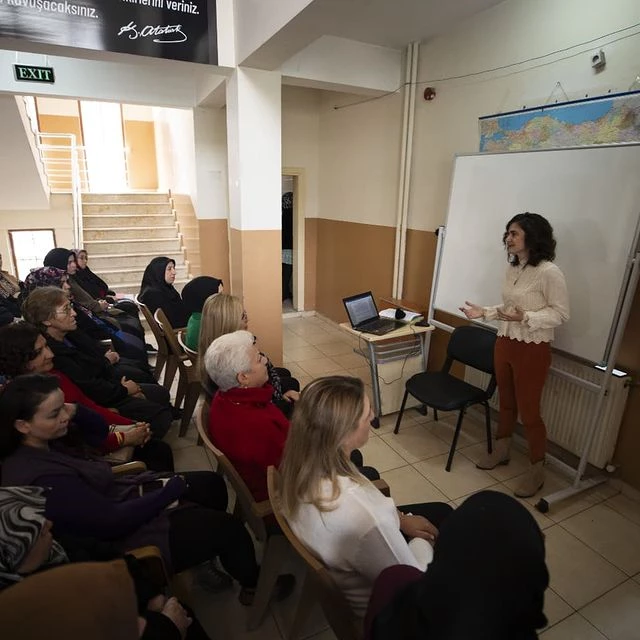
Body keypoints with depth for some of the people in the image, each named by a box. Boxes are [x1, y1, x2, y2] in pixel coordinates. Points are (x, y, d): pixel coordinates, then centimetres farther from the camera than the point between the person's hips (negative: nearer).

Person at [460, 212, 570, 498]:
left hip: (533, 349, -7)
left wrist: (526, 318, -28)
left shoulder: (549, 272, -18)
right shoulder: (512, 268, 5)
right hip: (504, 343, 7)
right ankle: (501, 450, 39)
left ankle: (536, 470, 23)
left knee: (528, 409, 4)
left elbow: (561, 313, -15)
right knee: (506, 402, 20)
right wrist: (484, 312, 2)